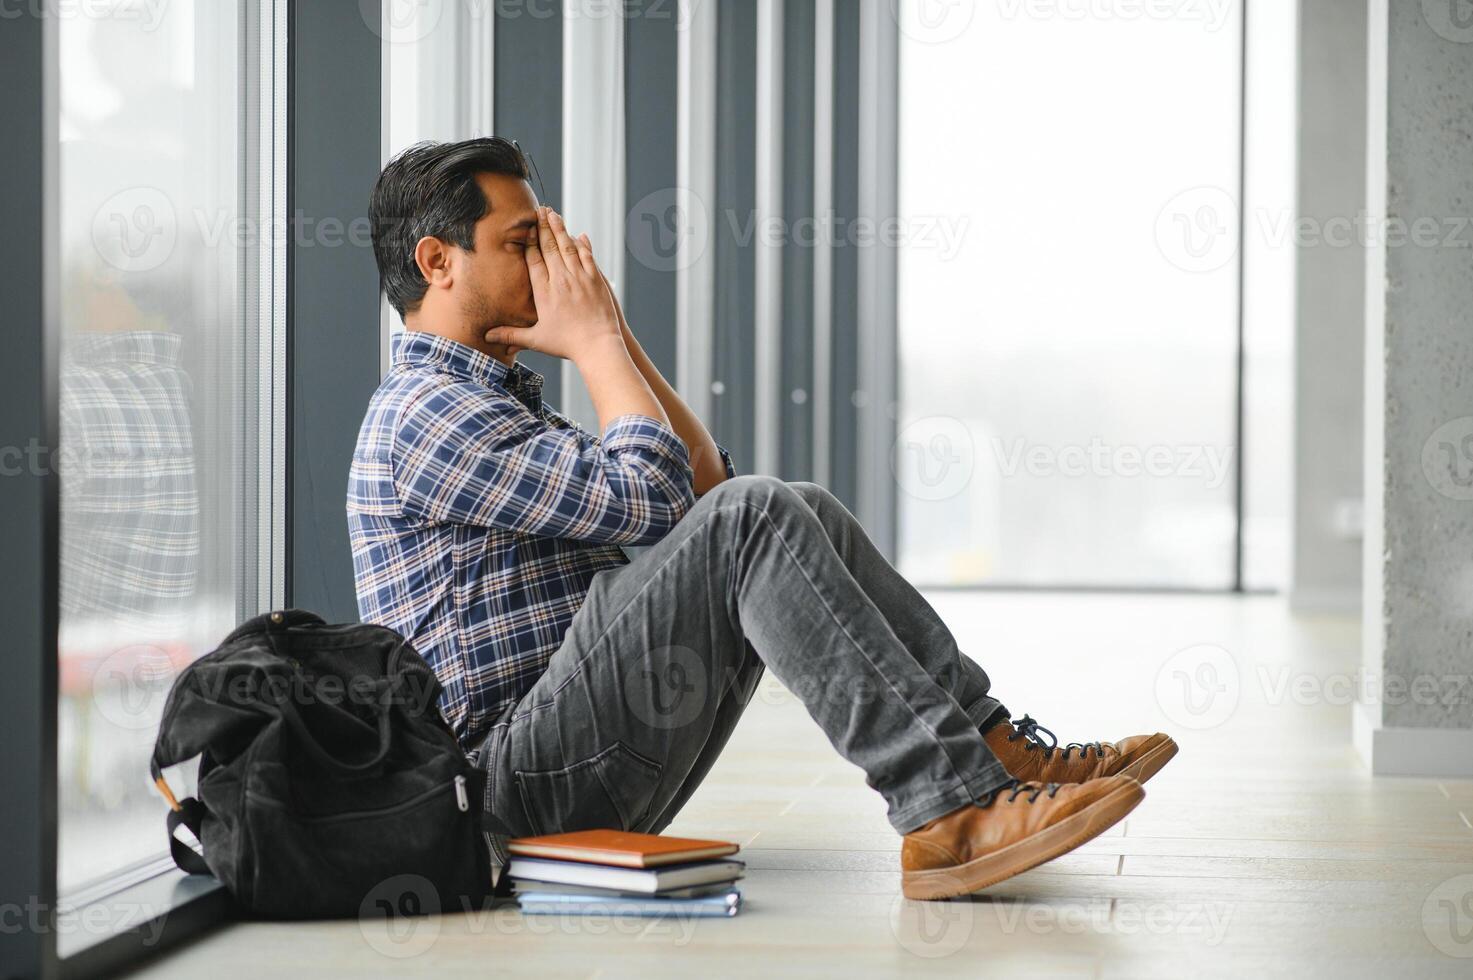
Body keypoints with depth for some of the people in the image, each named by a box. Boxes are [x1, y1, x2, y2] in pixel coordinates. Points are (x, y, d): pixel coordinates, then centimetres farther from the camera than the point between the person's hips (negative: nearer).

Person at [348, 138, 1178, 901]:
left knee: (804, 517, 3)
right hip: (519, 782, -10)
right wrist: (592, 339, -4)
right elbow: (649, 498, -18)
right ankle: (949, 815, -30)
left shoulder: (501, 400, 23)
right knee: (753, 517, -23)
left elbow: (706, 483, 18)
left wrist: (617, 335, 10)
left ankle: (997, 751, -4)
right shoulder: (424, 411, -10)